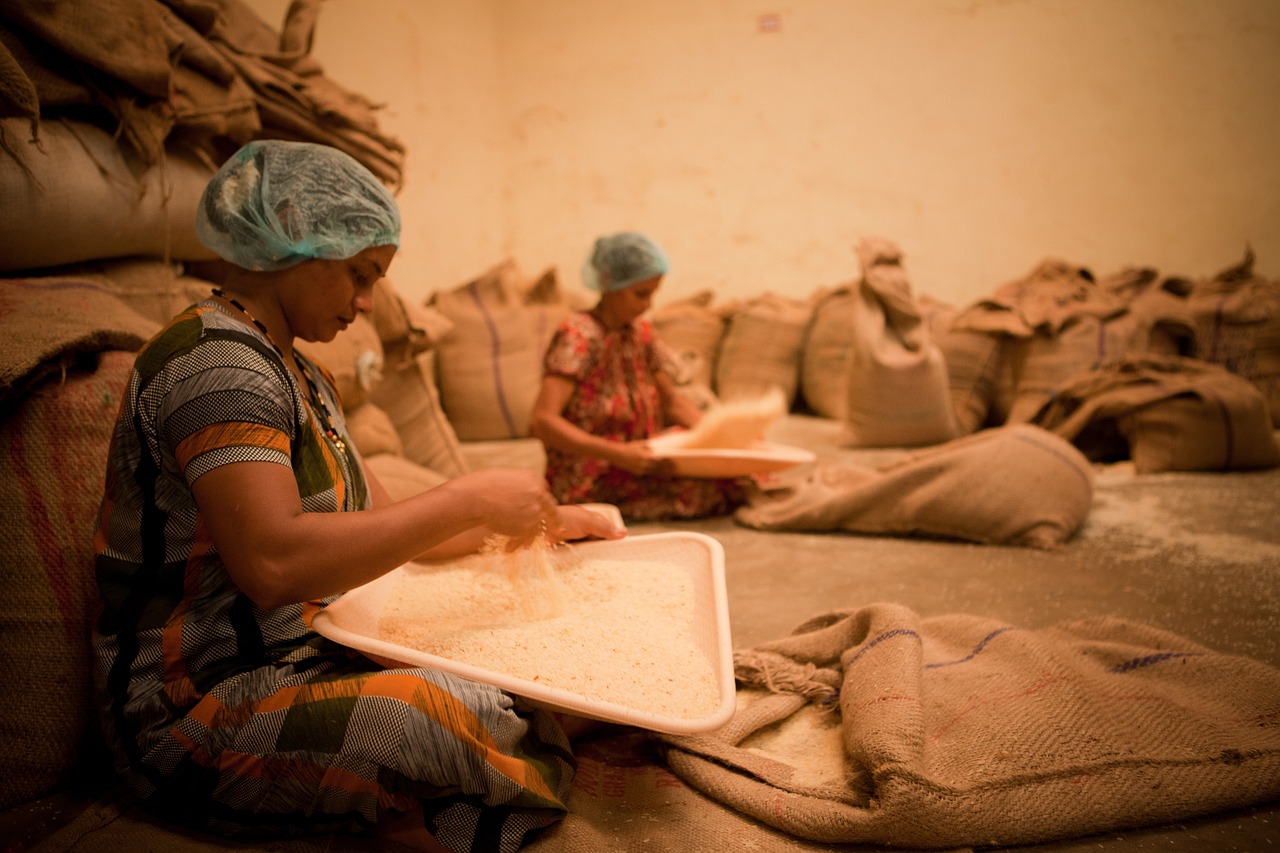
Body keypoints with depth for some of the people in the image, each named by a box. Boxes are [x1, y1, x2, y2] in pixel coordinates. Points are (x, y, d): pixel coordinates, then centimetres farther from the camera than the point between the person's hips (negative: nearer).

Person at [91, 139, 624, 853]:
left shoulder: (303, 376, 17)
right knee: (512, 746, -29)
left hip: (307, 660, 10)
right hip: (202, 711, -10)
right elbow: (273, 563, -30)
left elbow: (382, 525, 17)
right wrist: (469, 501, -23)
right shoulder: (214, 360, -16)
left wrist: (543, 518, 9)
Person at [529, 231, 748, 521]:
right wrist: (618, 454, -33)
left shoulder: (640, 331, 9)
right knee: (724, 488, -22)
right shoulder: (578, 336, -15)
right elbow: (541, 421, -25)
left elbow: (672, 400, 15)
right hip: (589, 484, -8)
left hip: (636, 461, 8)